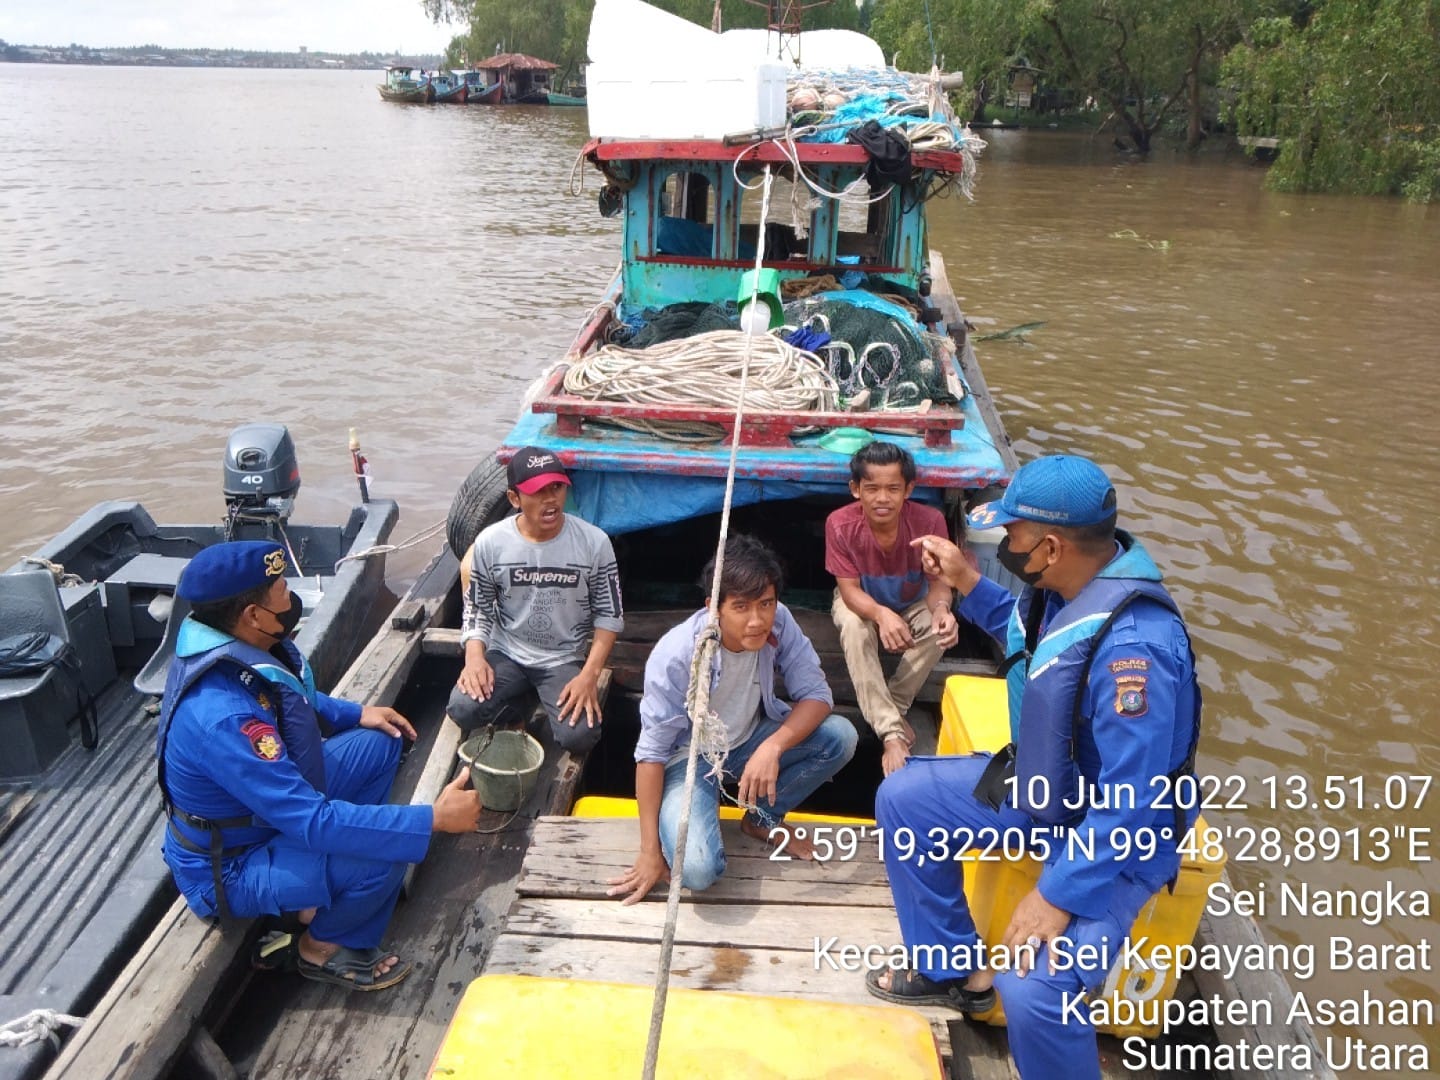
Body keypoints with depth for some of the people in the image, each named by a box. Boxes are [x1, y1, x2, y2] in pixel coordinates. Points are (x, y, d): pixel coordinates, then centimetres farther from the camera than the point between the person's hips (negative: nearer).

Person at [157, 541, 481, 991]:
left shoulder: (232, 649, -11)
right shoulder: (221, 718, -38)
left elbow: (292, 698, 14)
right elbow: (314, 822, -37)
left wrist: (356, 713, 5)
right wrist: (433, 819, -35)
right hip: (229, 868, -9)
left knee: (381, 743, 8)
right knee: (384, 856, -26)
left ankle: (328, 883, 14)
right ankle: (324, 947, 5)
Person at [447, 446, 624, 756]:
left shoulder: (594, 542, -13)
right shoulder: (490, 542, -10)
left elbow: (609, 614, -5)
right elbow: (477, 609, 2)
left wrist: (589, 674, -18)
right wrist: (474, 656, -18)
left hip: (564, 660, -1)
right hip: (506, 654, 1)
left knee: (578, 736, -25)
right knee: (463, 710, -26)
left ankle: (545, 713, 13)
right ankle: (521, 705, 9)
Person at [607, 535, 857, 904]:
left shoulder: (779, 623, -20)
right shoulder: (676, 654, -30)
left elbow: (817, 695, -15)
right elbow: (652, 751, -23)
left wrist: (773, 746, -35)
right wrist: (650, 850, -20)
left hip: (750, 740, 4)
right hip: (689, 756, -4)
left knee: (841, 736, -20)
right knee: (698, 869, -28)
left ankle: (763, 818, 5)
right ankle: (704, 807, 9)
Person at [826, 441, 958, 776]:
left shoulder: (929, 521, -27)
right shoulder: (840, 524, -29)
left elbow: (937, 582, -23)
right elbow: (849, 590, -27)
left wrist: (941, 608, -49)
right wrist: (881, 614, -50)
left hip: (912, 606, 1)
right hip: (862, 604, -1)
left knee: (942, 628, -31)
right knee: (852, 625, -35)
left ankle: (892, 708, -12)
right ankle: (891, 733, -35)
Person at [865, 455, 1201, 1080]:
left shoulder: (1133, 645, -37)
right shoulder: (1067, 584, -8)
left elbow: (1131, 805, -33)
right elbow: (1026, 634, 17)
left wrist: (1056, 895, -28)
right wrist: (966, 583, 6)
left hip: (1118, 836, -9)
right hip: (1042, 783, 9)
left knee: (1031, 991, -28)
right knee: (902, 799, 10)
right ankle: (956, 970, 25)